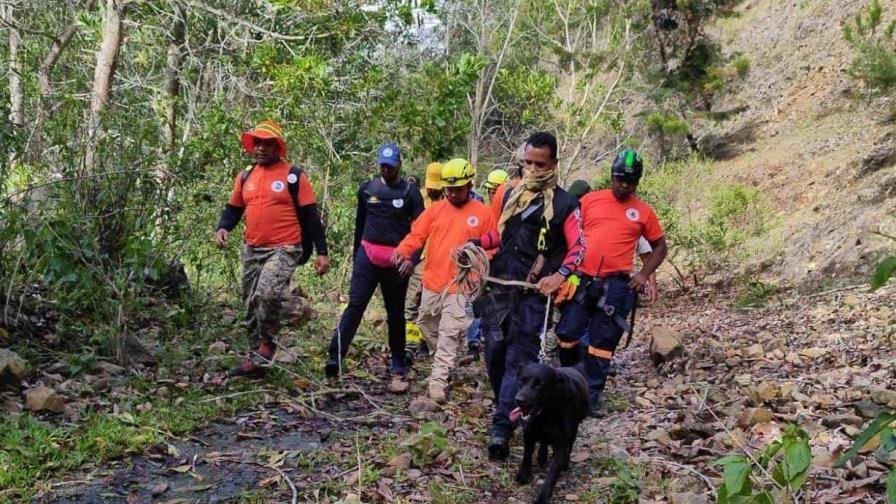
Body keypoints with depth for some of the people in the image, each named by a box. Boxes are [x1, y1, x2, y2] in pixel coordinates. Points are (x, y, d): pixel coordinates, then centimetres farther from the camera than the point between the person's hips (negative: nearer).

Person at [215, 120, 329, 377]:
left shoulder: (294, 176, -4)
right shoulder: (245, 176, 11)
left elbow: (310, 216, -3)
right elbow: (233, 209, 18)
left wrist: (322, 252, -7)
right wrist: (223, 227, -4)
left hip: (284, 250, -6)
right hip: (252, 251, 6)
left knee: (267, 294, -28)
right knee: (251, 307, 10)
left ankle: (267, 343, -5)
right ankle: (256, 357, 23)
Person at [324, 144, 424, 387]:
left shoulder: (410, 193, 0)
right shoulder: (367, 189, 8)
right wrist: (356, 255, 21)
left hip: (396, 260, -1)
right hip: (368, 255, 1)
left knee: (395, 313, 9)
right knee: (355, 305, -10)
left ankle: (398, 364, 22)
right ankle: (335, 357, -16)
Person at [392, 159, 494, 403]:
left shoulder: (482, 213, -2)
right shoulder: (435, 209, 4)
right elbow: (416, 235, -3)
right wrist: (403, 252, -20)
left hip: (459, 284, -4)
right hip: (432, 280, 5)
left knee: (449, 333, -8)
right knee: (426, 323, 17)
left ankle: (439, 379, -5)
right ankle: (445, 361, 40)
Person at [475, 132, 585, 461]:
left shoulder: (564, 204, -2)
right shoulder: (511, 194, 13)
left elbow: (578, 246, -3)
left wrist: (560, 275, -19)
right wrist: (477, 243, 8)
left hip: (533, 294, -5)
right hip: (500, 288, 5)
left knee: (520, 359, -8)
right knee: (494, 352, 8)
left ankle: (501, 427, -11)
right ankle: (505, 407, 29)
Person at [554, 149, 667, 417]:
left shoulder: (643, 211, 6)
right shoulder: (590, 200, 5)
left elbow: (659, 246, 15)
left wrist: (644, 275, 2)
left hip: (615, 285, 0)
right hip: (581, 279, 1)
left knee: (603, 342, 2)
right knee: (567, 334, -1)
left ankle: (592, 395, 12)